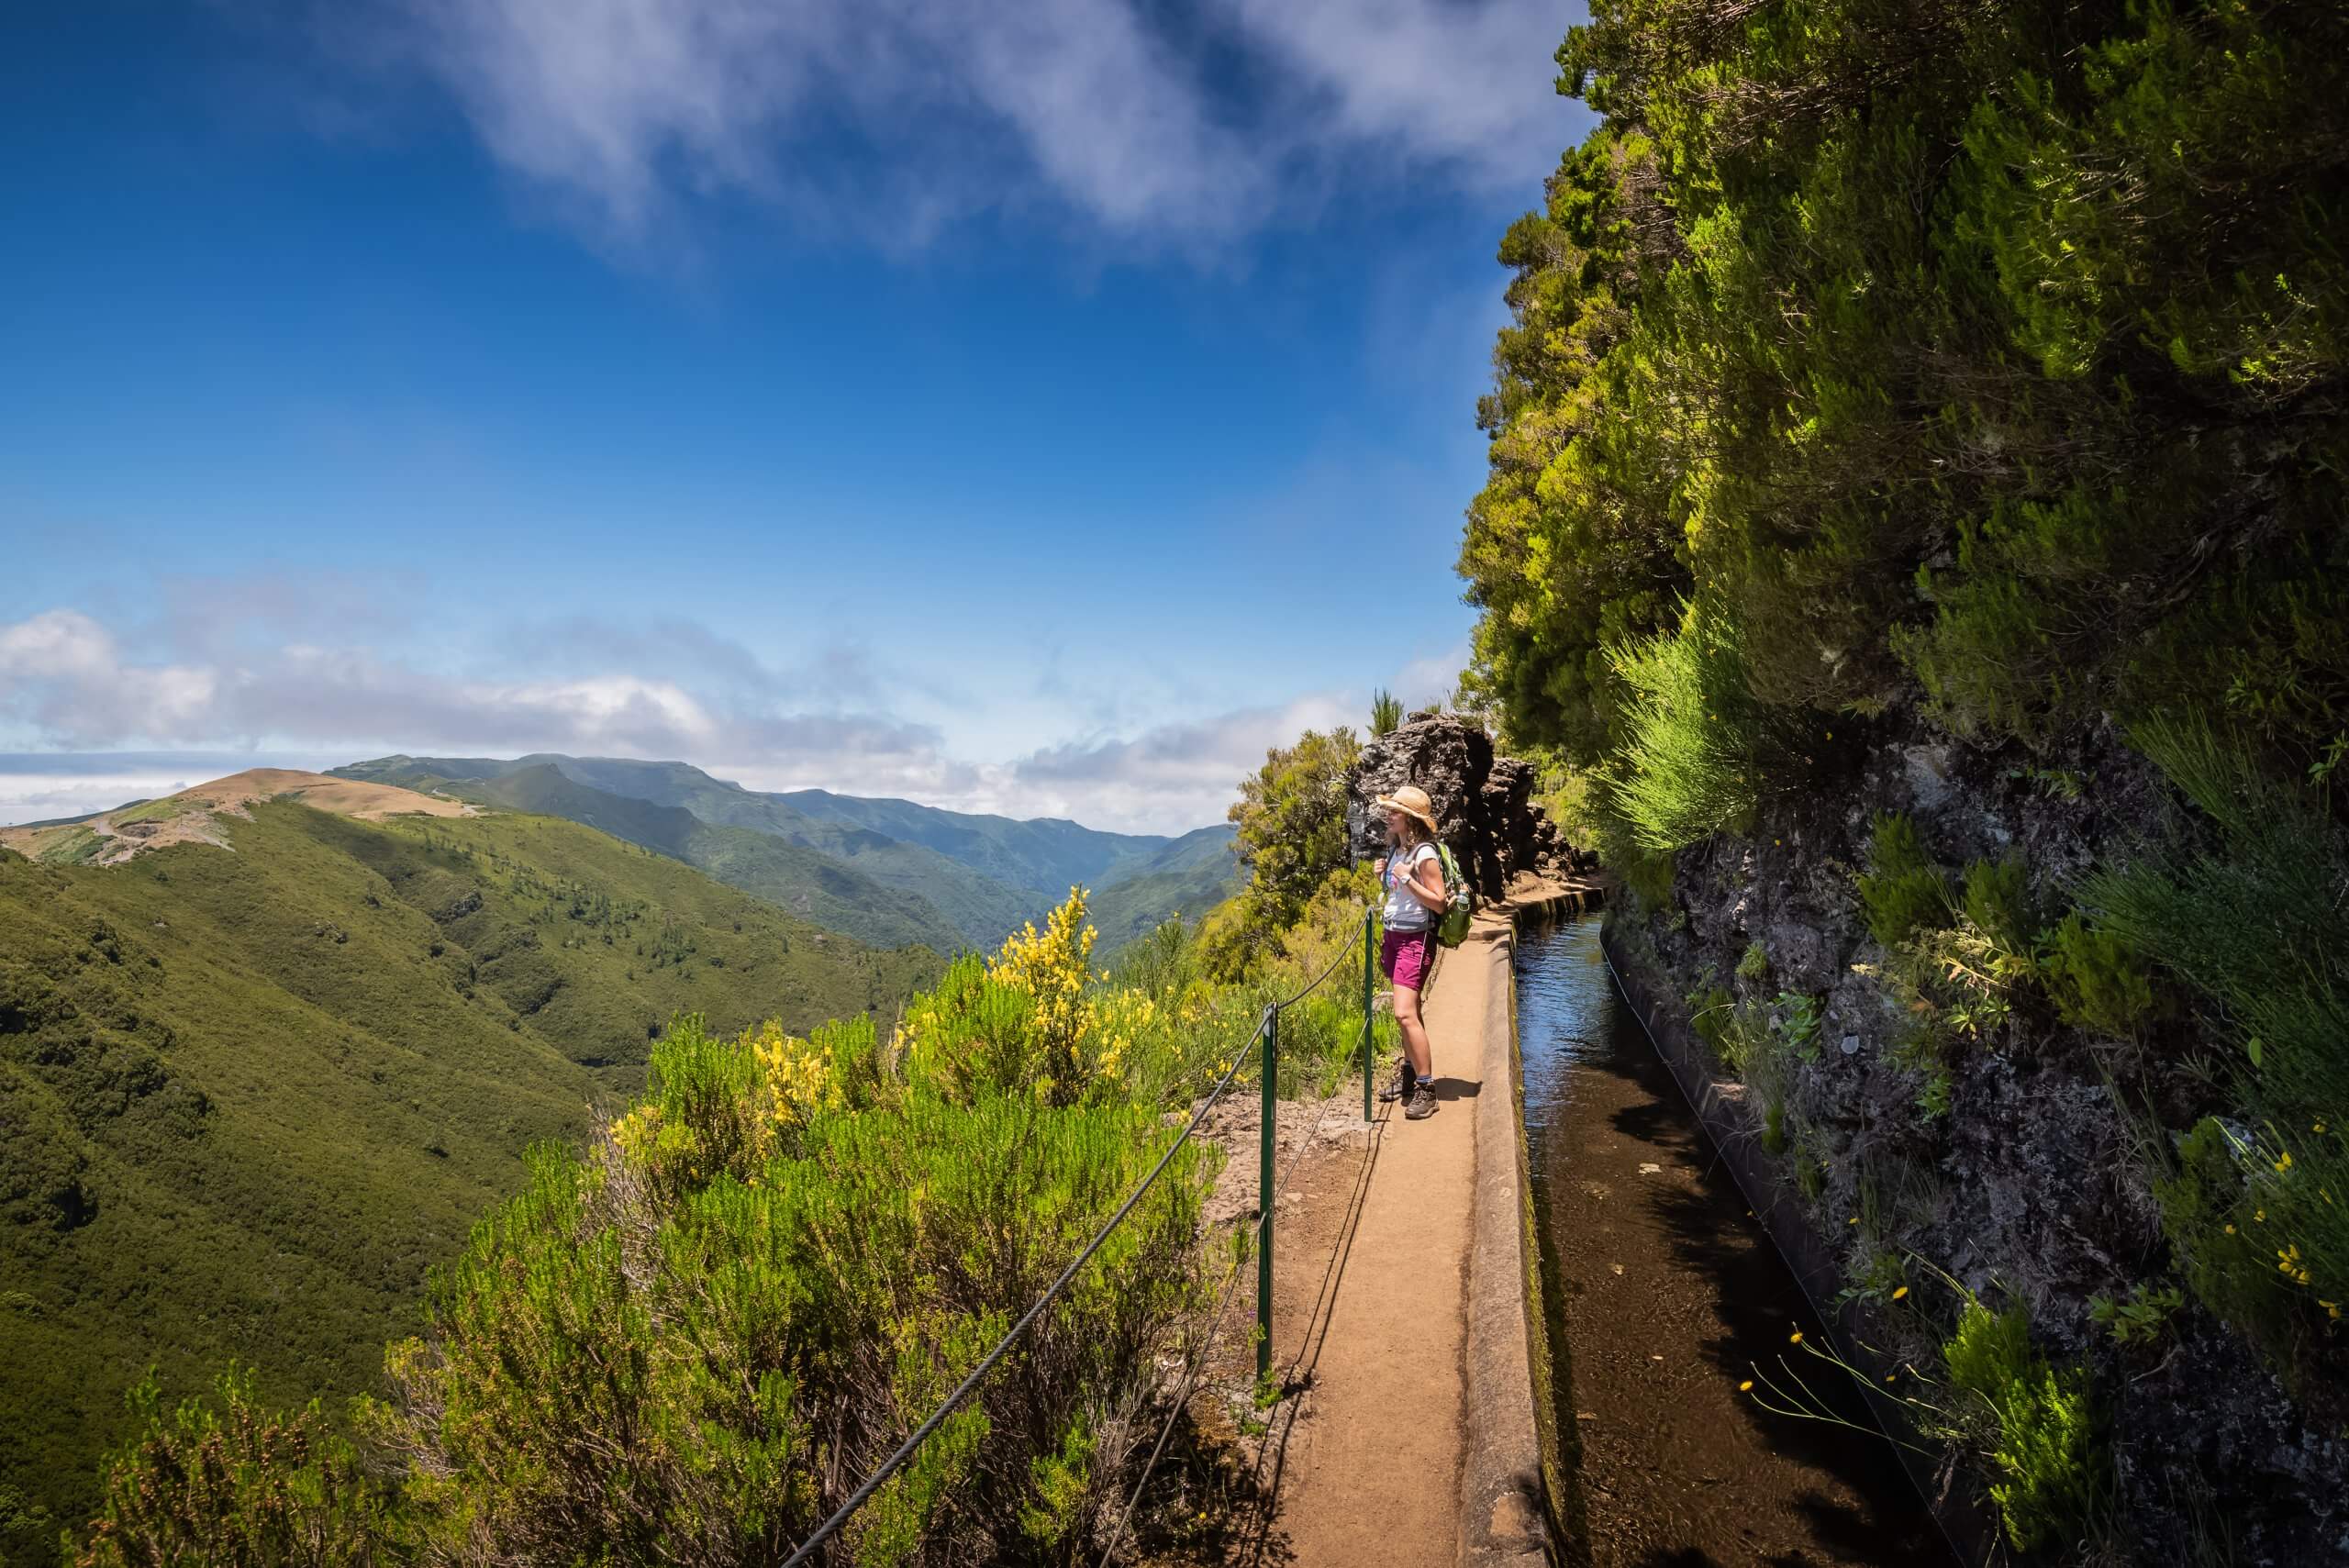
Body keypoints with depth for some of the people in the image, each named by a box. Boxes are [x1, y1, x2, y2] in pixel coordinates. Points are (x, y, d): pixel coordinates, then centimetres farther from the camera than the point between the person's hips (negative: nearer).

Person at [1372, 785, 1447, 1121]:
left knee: (1405, 1014, -15)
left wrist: (1407, 878, -23)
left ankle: (1426, 1090, -8)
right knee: (1409, 1011, 17)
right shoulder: (1395, 848, 10)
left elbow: (1439, 903, -17)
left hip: (1415, 939, -9)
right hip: (1394, 936, 9)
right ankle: (1409, 1074, 28)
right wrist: (1383, 877, 4)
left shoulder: (1424, 854, -15)